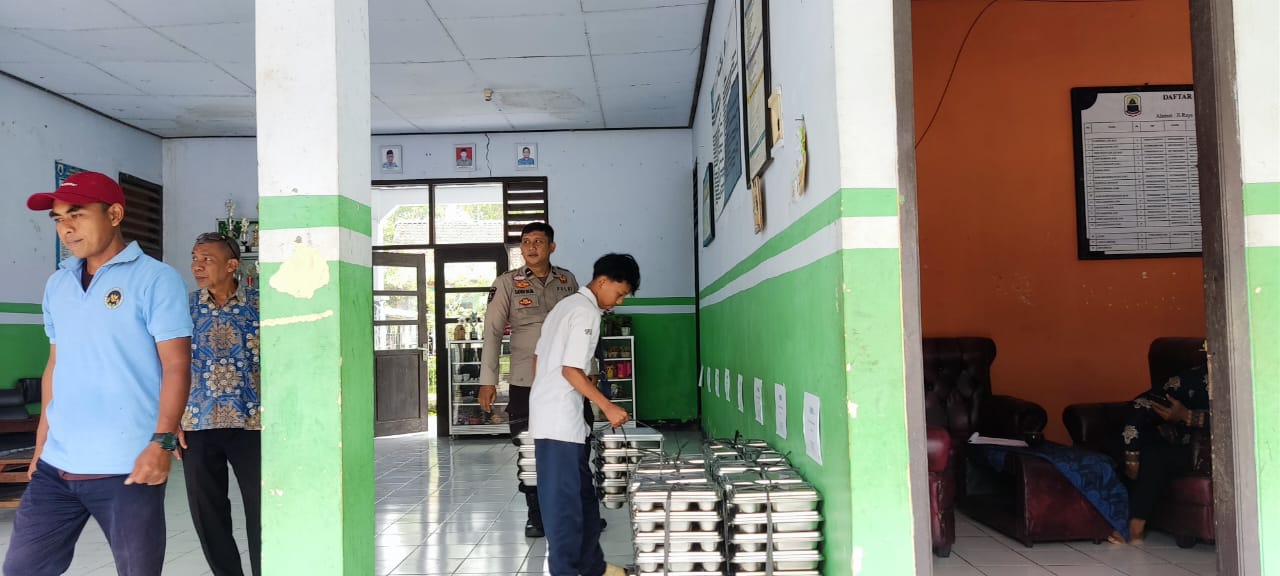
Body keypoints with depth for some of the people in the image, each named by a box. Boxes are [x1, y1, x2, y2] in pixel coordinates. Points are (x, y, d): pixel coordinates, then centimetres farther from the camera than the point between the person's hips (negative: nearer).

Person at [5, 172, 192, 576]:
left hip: (126, 468, -6)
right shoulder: (57, 285, 13)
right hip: (55, 467, 6)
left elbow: (176, 365, -10)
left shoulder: (156, 279, -6)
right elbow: (55, 365, 19)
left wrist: (162, 441, -18)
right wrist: (41, 444, 16)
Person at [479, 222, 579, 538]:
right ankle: (536, 515, 19)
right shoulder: (507, 283, -2)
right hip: (525, 381, -2)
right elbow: (492, 332, -4)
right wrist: (488, 381, -9)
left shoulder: (567, 280, 7)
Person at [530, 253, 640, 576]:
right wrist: (608, 407, -15)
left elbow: (538, 360, 20)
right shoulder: (587, 312, -13)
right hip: (561, 421, -10)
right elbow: (571, 370, -19)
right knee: (564, 502, -4)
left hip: (548, 414, 10)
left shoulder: (566, 306, 17)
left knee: (583, 496, 17)